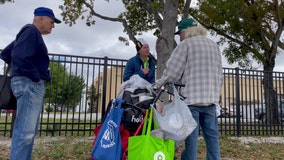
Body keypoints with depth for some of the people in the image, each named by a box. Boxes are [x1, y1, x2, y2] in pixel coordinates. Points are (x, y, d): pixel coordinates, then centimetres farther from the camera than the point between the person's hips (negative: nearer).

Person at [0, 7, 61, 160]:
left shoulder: (29, 33, 22)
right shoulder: (31, 31, -8)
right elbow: (20, 57, -23)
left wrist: (18, 70, 21)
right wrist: (35, 77, -14)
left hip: (32, 85, 11)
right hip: (29, 84, -11)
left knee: (29, 130, 13)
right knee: (25, 131, -11)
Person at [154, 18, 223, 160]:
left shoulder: (186, 44, -3)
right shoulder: (214, 45, 19)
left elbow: (172, 71, -6)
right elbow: (219, 74, 19)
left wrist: (159, 83, 7)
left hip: (191, 97, -6)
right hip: (211, 97, 6)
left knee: (191, 136, -1)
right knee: (212, 135, 9)